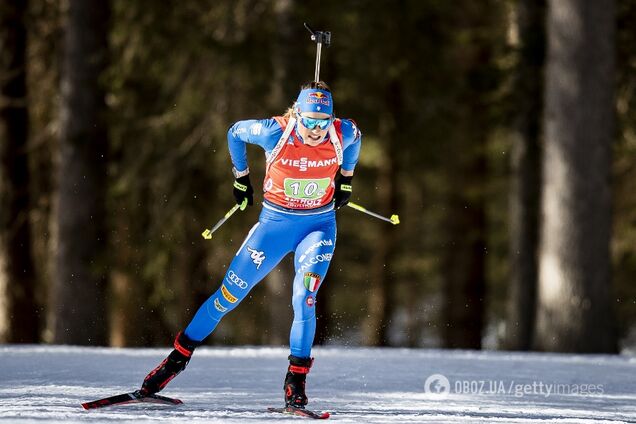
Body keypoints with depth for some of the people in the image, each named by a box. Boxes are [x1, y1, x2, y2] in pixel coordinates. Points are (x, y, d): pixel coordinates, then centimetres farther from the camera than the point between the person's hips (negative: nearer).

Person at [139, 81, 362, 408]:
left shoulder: (343, 134, -17)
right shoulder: (275, 132, -22)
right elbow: (235, 132, -1)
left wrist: (346, 178, 16)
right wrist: (241, 177, 8)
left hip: (319, 225, 0)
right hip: (275, 221, 0)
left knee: (303, 300, -19)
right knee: (229, 295, 2)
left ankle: (296, 381, -7)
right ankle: (179, 356, 16)